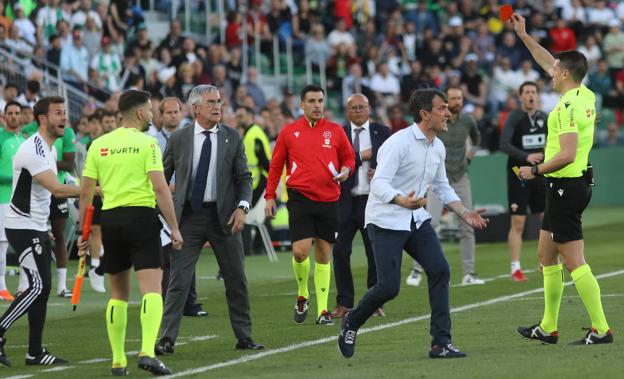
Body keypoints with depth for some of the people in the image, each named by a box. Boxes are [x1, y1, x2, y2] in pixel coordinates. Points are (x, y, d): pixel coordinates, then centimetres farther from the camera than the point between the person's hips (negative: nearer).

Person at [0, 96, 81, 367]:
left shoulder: (50, 149, 13)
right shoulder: (32, 150, -19)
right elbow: (57, 189, -27)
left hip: (37, 228, 10)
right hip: (23, 227, -10)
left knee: (43, 288, 7)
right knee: (37, 286, -15)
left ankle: (35, 352, 10)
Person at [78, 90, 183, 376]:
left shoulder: (99, 145, 9)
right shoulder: (146, 143, -4)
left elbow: (86, 191, 9)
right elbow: (159, 187, -11)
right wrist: (174, 228, -8)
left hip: (109, 218, 5)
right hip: (141, 215, -5)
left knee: (118, 294, 15)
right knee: (151, 288, -9)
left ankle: (118, 361, 14)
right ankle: (147, 352, -26)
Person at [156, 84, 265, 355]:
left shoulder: (232, 138, 3)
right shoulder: (178, 139, 2)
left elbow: (244, 177, 4)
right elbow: (162, 177, 10)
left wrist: (242, 206, -12)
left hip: (223, 216, 1)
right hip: (189, 216, -1)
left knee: (236, 279, 6)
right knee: (179, 279, -5)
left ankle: (244, 336, 17)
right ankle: (167, 339, -4)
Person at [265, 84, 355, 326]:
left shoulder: (335, 131, 6)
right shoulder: (289, 132, 4)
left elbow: (349, 158, 15)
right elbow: (275, 166, 9)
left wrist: (345, 170, -7)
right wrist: (270, 196, 4)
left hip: (328, 200, 2)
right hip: (300, 198, -2)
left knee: (323, 254, 5)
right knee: (300, 251, -14)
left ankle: (322, 310, 10)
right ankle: (302, 296, 13)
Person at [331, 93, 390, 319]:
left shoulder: (382, 132, 8)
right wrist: (360, 157, -10)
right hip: (345, 201, 0)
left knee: (375, 252, 3)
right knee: (340, 251, -3)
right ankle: (344, 303, 5)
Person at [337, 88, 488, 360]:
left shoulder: (438, 147, 8)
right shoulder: (399, 142, -18)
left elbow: (442, 187, 21)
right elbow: (379, 184, -24)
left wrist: (465, 213, 7)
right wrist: (403, 201, -42)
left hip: (416, 220, 7)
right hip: (385, 222, -7)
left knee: (440, 270, -9)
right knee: (389, 286, -12)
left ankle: (441, 343, -6)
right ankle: (351, 324, 17)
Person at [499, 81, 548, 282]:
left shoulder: (545, 118, 7)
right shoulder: (514, 118, -10)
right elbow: (504, 145, -21)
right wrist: (526, 156, -33)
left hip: (539, 174, 5)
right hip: (518, 175, -5)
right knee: (517, 223, -6)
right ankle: (515, 269, -2)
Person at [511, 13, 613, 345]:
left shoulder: (569, 107, -20)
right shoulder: (585, 96, 8)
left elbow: (567, 155, -27)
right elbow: (549, 63, 23)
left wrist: (536, 170, -14)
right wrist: (523, 35, 26)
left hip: (566, 188, -10)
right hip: (571, 185, 10)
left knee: (574, 262, -9)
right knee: (547, 256, 16)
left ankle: (601, 329, -11)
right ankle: (547, 328, 21)